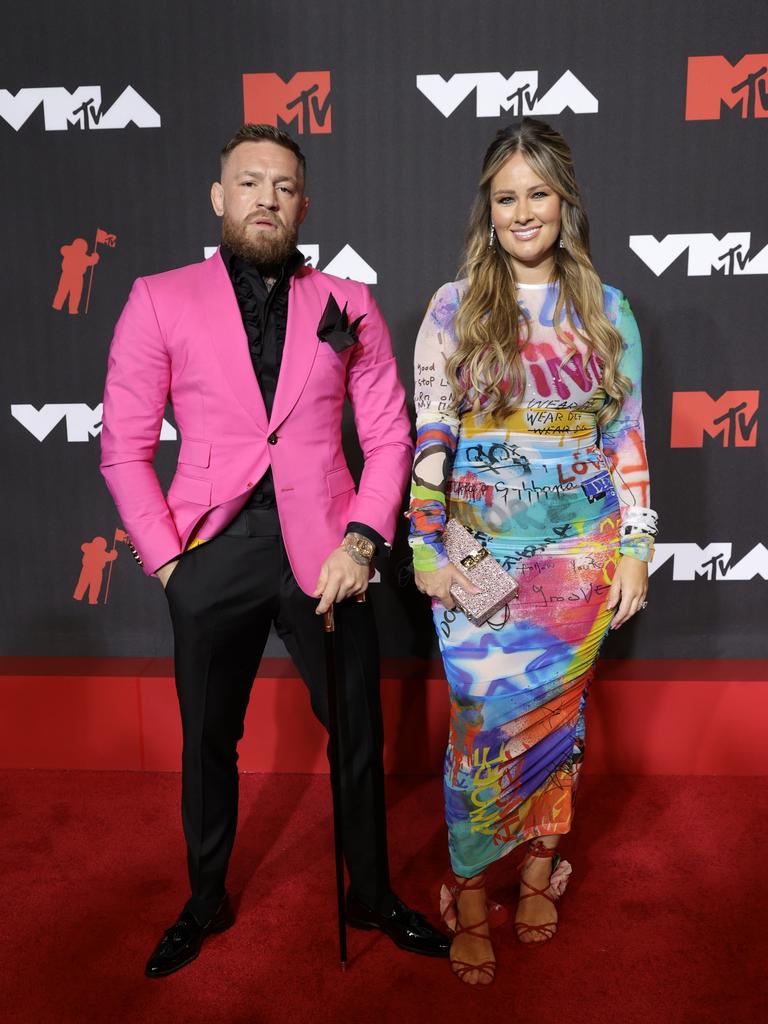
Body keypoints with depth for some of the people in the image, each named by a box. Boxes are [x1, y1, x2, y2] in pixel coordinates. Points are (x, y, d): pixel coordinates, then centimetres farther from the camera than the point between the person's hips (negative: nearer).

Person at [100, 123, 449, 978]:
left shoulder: (347, 307, 5)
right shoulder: (160, 301, 2)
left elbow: (389, 437, 4)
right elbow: (124, 449, 0)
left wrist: (360, 541, -9)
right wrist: (165, 560, -6)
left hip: (322, 554, 1)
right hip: (213, 554, 0)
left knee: (358, 737, 11)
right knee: (207, 743, 15)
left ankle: (371, 896, 37)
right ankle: (206, 904, 40)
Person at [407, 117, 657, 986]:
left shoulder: (606, 310, 5)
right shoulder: (455, 307, 0)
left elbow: (627, 434, 6)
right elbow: (429, 434, -2)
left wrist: (635, 546, 1)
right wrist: (425, 548, -6)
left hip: (581, 547, 2)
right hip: (481, 548, -1)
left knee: (558, 708, 11)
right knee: (483, 719, 1)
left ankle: (540, 864, 33)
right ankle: (471, 900, 19)